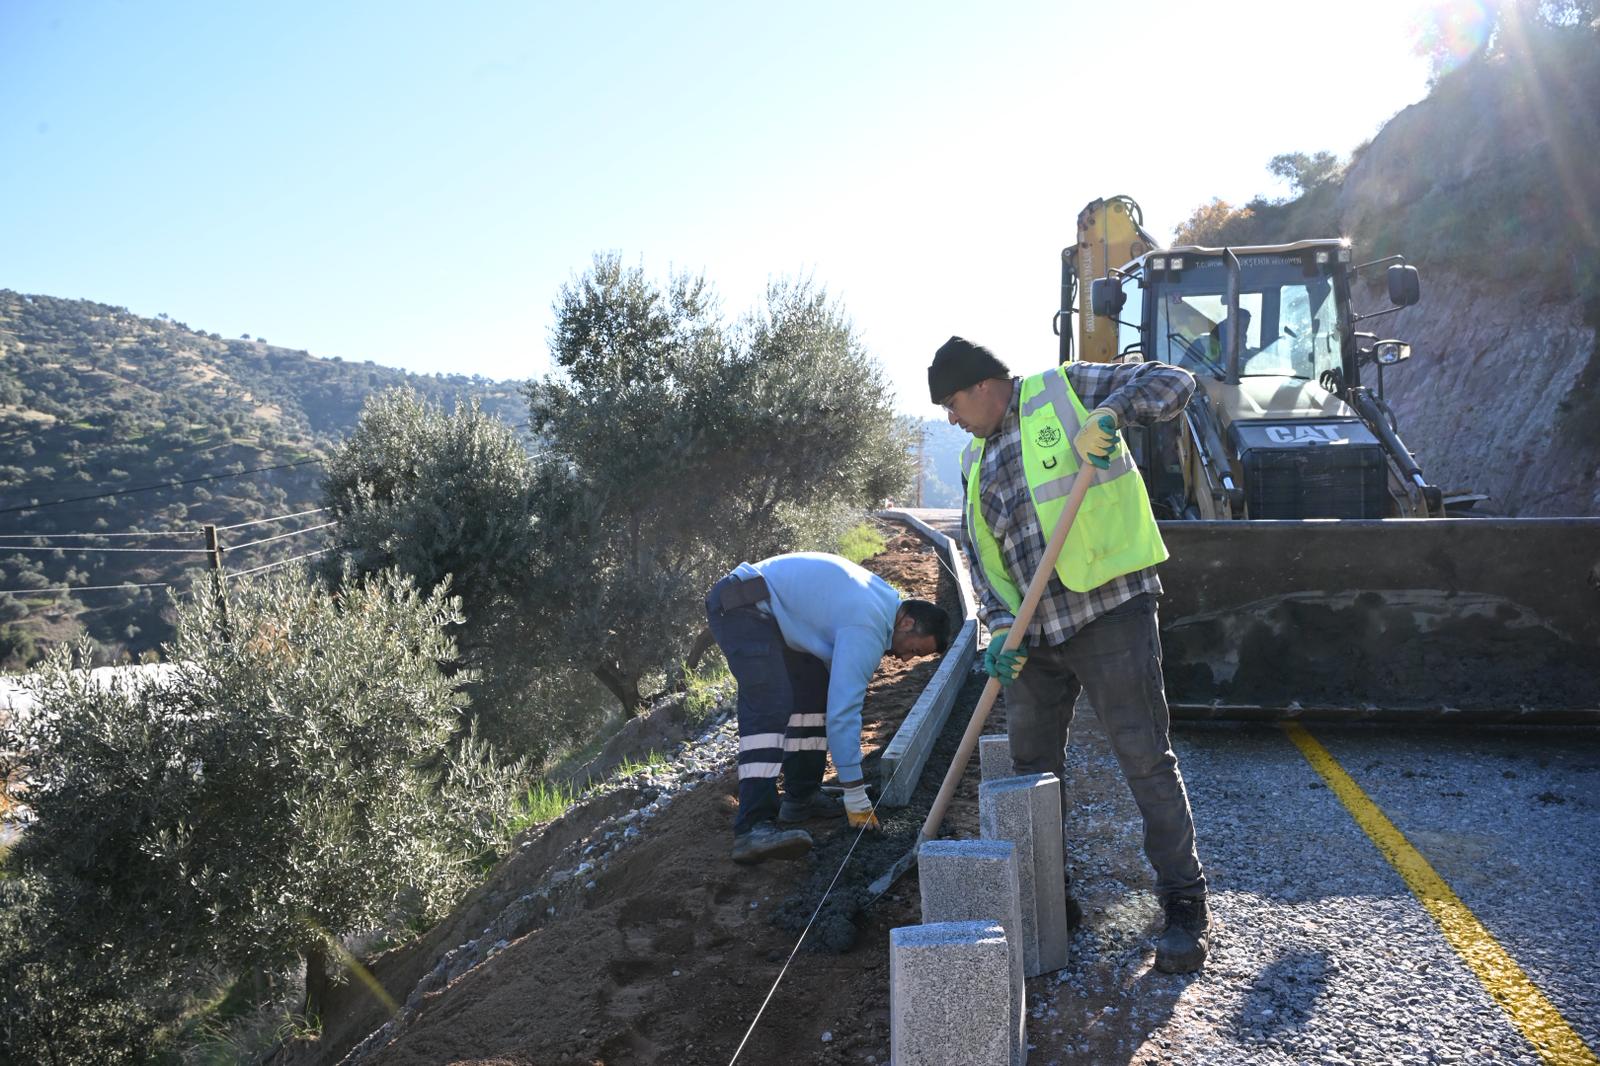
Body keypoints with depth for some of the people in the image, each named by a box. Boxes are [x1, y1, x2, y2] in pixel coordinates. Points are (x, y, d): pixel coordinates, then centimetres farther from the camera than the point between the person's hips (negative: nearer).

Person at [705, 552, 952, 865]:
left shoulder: (885, 599, 12)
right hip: (742, 607, -12)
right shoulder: (866, 629, -19)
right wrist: (856, 798, -18)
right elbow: (843, 710, -22)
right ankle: (754, 829, -34)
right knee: (771, 707, -25)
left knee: (816, 689, 12)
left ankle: (802, 797, 17)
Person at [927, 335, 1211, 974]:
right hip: (1036, 632, 7)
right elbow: (980, 552, 13)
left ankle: (1185, 907, 5)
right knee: (1032, 767, 12)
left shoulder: (1065, 390, -1)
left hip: (1110, 611, -7)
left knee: (1145, 759, -5)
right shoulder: (977, 461, 17)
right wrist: (1001, 623, -3)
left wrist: (1113, 409, -21)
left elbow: (1172, 382, -2)